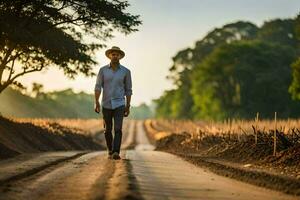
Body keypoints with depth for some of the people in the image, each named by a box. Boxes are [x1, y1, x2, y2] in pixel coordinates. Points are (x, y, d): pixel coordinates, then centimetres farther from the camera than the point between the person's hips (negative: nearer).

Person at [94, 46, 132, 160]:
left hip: (119, 104, -1)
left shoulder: (126, 71, -1)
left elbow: (128, 90, 4)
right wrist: (96, 102, -17)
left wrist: (128, 106, 3)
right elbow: (98, 87, -5)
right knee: (108, 130, 11)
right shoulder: (103, 70, -1)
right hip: (106, 104, 2)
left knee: (118, 129, -17)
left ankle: (116, 153, -24)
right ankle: (110, 151, 30)